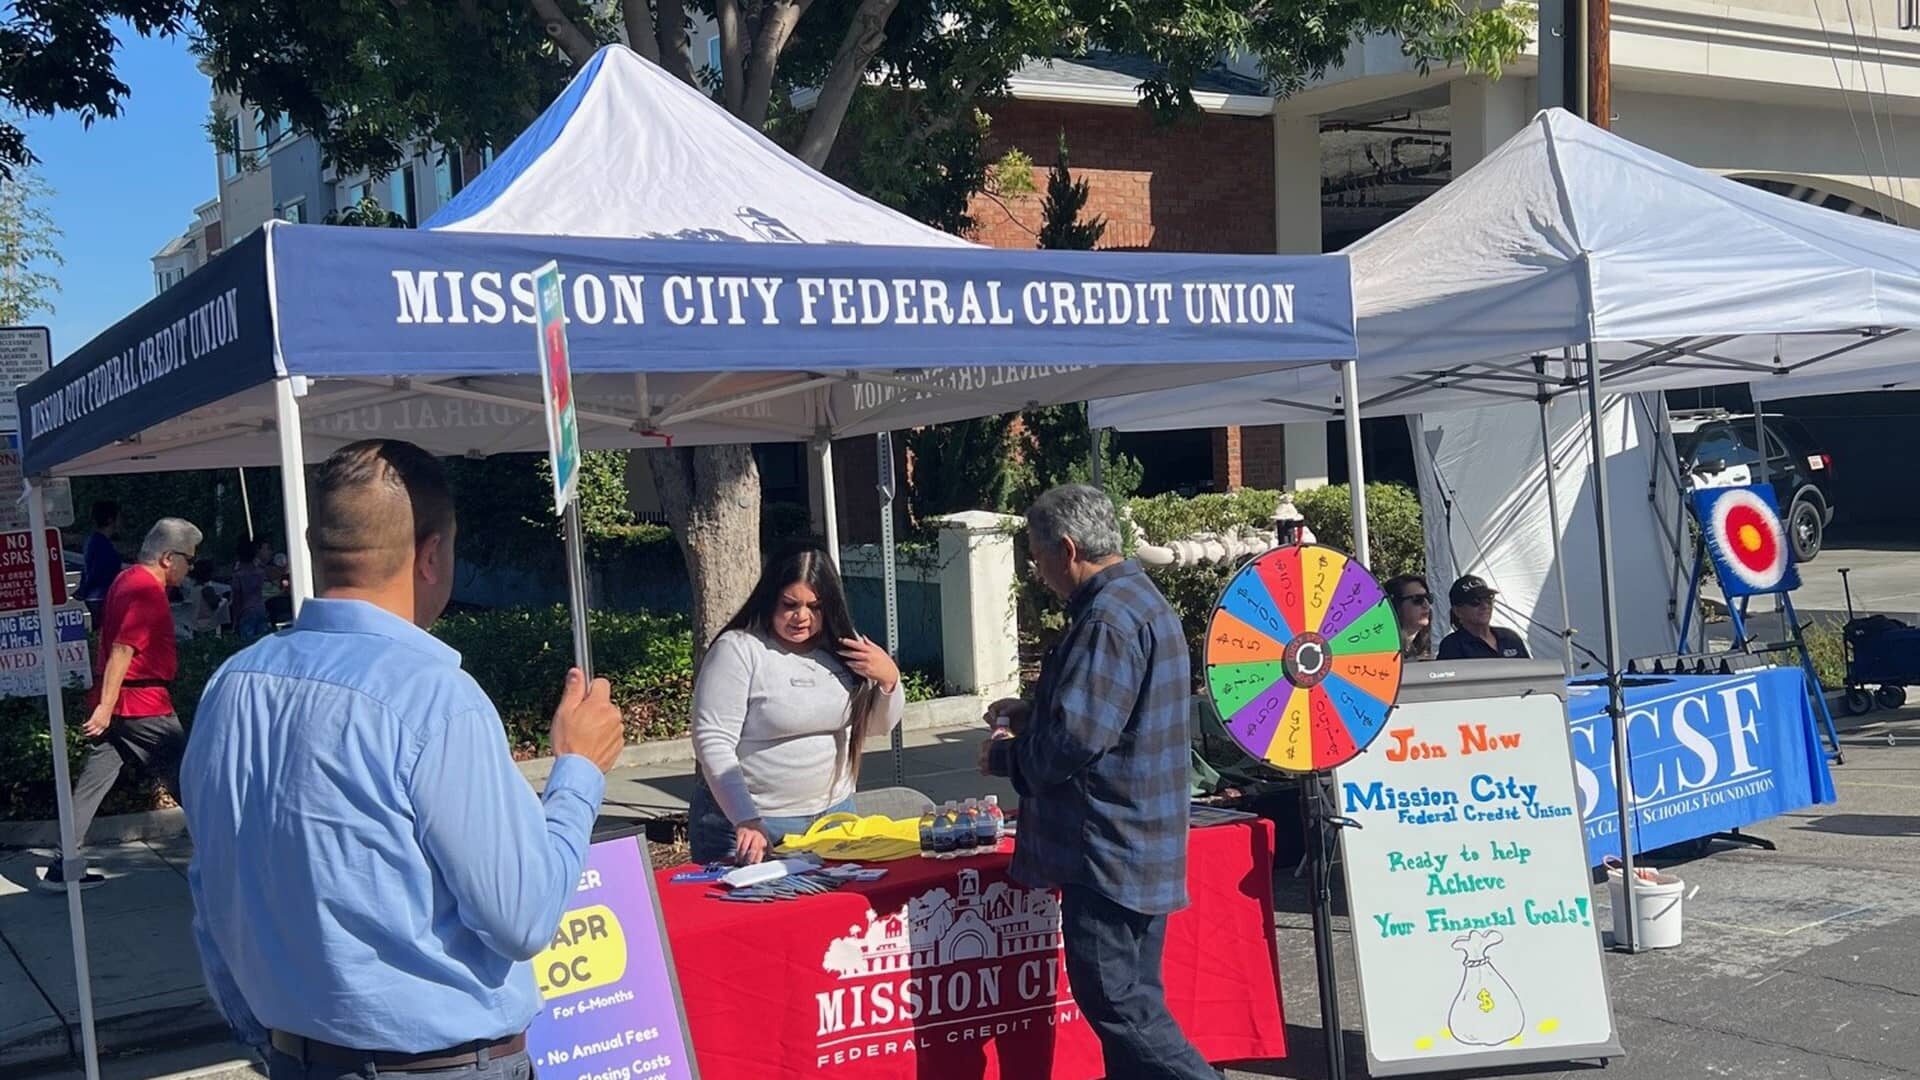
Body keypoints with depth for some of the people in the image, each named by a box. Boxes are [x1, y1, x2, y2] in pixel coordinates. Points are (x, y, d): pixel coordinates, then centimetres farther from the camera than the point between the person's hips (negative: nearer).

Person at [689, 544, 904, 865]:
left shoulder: (842, 645, 4)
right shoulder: (737, 650, -13)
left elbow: (879, 726, 13)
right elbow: (713, 742, -17)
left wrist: (889, 679, -8)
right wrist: (747, 821, -26)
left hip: (834, 813, 5)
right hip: (747, 820, -5)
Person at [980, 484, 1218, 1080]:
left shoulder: (1108, 619, -20)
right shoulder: (1142, 600, 14)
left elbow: (1074, 741, -24)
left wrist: (1003, 757, -8)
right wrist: (1032, 713, 17)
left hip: (1108, 851, -11)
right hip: (1142, 845, 11)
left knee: (1117, 1004, -5)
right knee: (1134, 999, 14)